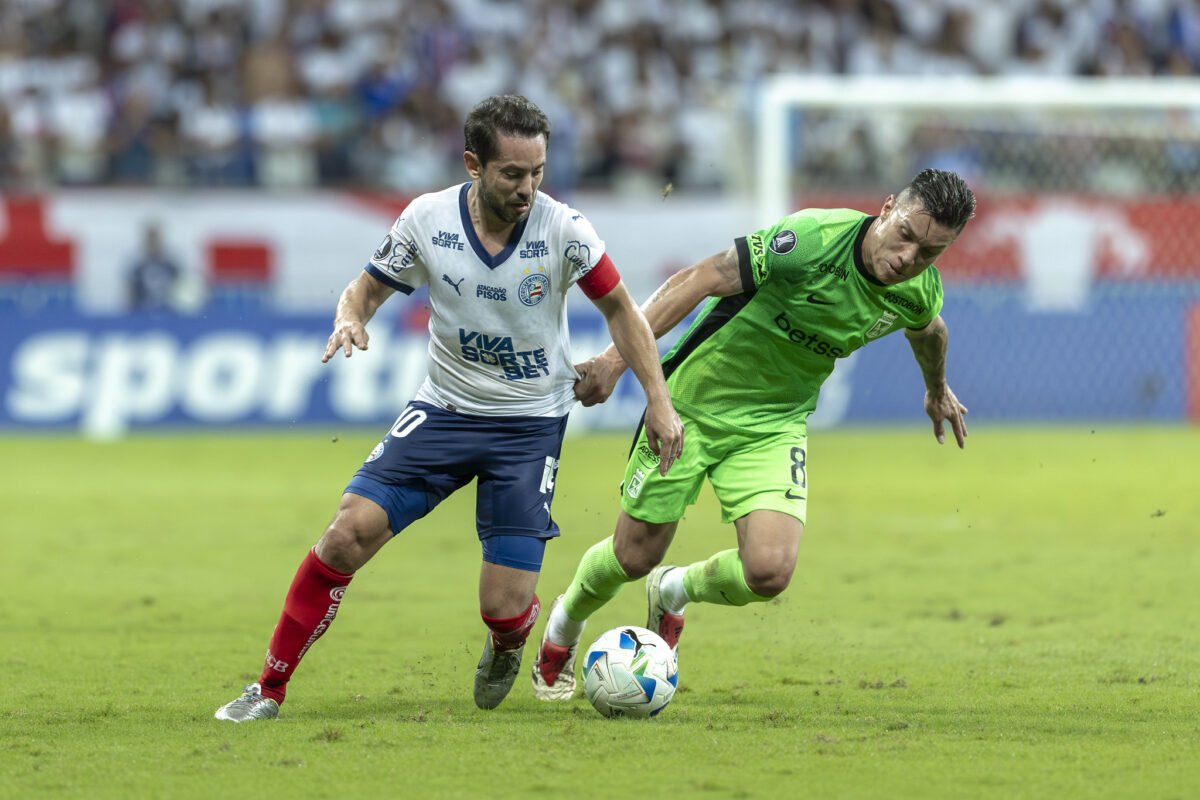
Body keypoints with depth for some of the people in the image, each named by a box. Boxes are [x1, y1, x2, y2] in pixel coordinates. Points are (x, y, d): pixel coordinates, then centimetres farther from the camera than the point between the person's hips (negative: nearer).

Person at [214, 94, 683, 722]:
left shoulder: (562, 228, -15)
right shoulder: (427, 219, -11)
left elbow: (618, 306, -1)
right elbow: (367, 288, 4)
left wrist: (658, 400, -6)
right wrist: (350, 318, -20)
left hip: (532, 423, -1)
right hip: (445, 408, 1)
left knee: (504, 609, -9)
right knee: (351, 532, -16)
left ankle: (506, 646, 31)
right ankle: (269, 689, -3)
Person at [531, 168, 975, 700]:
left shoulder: (919, 292, -10)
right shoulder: (814, 239, -29)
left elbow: (927, 330, 16)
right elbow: (698, 281, -26)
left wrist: (937, 389, 36)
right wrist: (617, 357, -30)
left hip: (774, 425, 4)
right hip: (692, 402, -4)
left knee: (769, 572, -17)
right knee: (634, 557, 5)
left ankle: (673, 593, 19)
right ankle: (564, 625, 41)